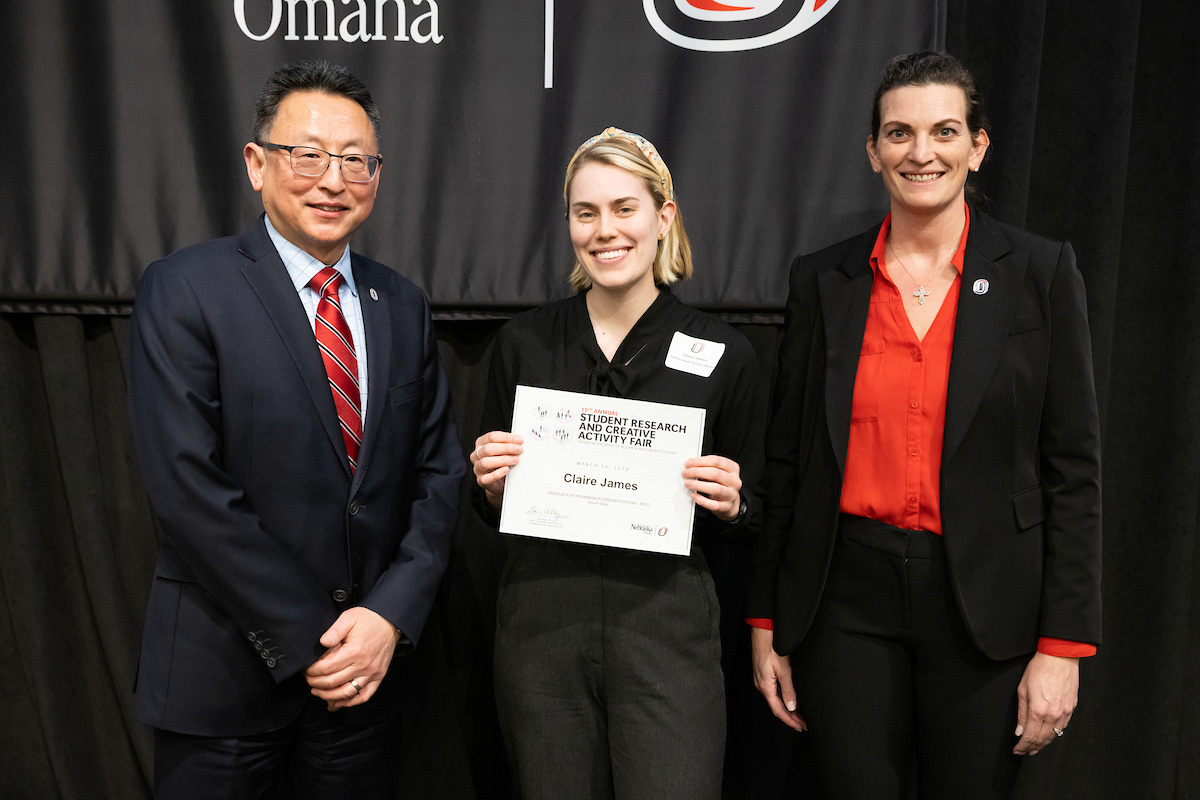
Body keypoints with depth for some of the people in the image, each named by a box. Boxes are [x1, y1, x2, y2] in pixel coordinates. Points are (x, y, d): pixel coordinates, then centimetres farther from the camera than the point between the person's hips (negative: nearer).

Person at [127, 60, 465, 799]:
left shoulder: (402, 305, 4)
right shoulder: (185, 290, -9)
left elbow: (438, 469, 3)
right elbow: (191, 488, -16)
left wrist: (390, 615, -9)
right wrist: (308, 643, -15)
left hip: (368, 664, 4)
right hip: (224, 670, -3)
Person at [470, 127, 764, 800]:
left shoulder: (723, 352, -2)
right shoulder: (524, 342, 2)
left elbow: (748, 514, 8)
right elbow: (494, 512, 11)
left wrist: (730, 504, -14)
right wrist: (492, 484, -10)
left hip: (666, 624, -1)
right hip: (543, 623, 2)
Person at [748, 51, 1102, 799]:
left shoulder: (1040, 272, -2)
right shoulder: (823, 279, 3)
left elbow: (1073, 465, -2)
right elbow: (787, 458, 5)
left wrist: (1062, 646, -6)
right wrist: (767, 625, 5)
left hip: (986, 604, -1)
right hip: (848, 597, 1)